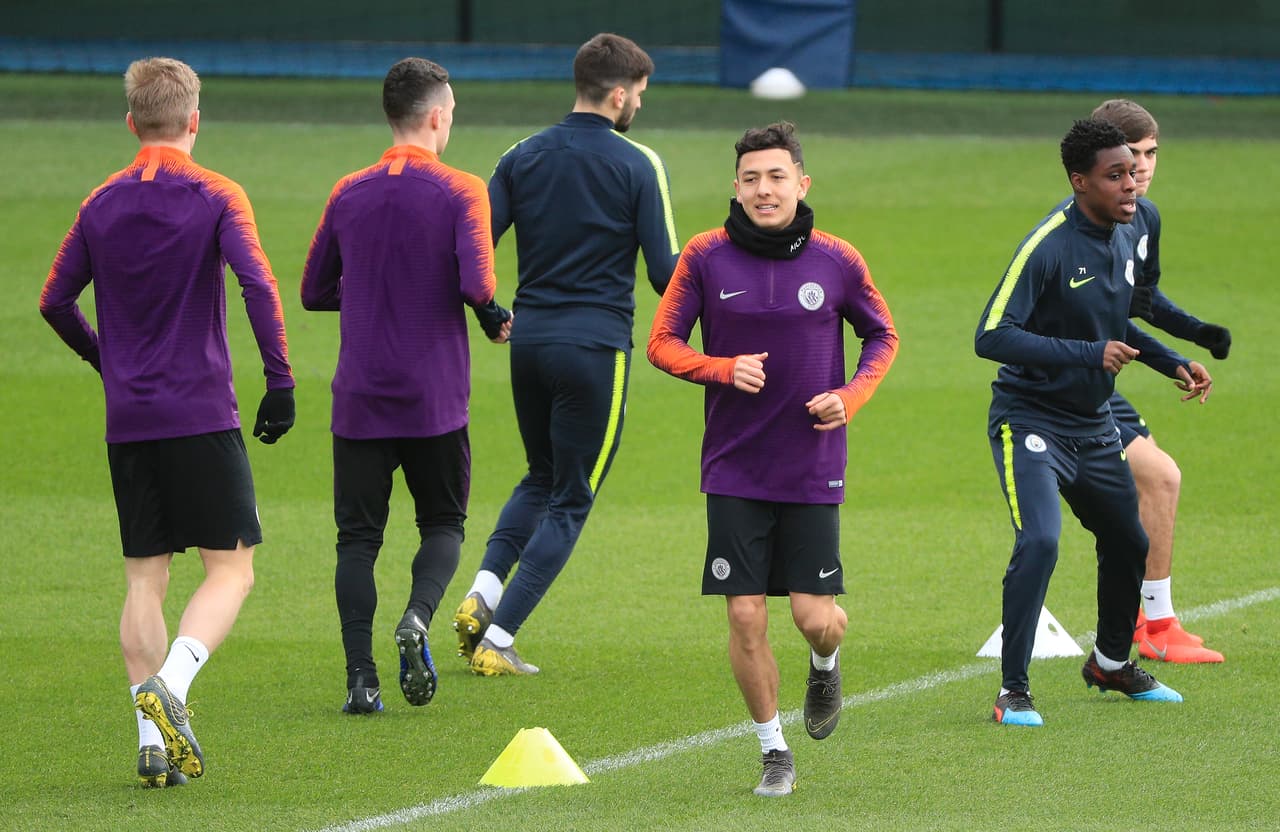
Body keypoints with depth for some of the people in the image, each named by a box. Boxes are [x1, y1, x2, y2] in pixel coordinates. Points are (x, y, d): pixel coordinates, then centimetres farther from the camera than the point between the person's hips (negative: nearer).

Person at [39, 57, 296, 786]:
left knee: (145, 579, 8)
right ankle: (169, 685, -23)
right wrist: (281, 382, -12)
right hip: (203, 415, -4)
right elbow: (258, 285, -16)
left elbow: (55, 301, 12)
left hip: (128, 420, 4)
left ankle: (154, 740, -1)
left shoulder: (102, 205, 9)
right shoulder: (217, 199, -4)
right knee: (230, 568, 1)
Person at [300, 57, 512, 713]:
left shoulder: (349, 194, 6)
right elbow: (477, 285, -18)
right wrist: (495, 321, 3)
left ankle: (360, 677, -6)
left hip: (359, 399, 2)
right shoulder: (459, 193, -6)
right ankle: (418, 618, -14)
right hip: (434, 399, -2)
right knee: (442, 522, 14)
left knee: (358, 537, 5)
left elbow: (315, 291, 13)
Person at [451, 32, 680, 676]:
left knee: (541, 479, 24)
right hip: (596, 345, -5)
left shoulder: (522, 158, 5)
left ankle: (482, 593, 2)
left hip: (529, 337, 5)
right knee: (569, 500, 5)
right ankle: (497, 639, -3)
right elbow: (664, 273, -10)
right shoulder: (637, 166, -7)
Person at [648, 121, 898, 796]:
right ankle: (774, 751, 16)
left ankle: (825, 666, 34)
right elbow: (663, 343, 2)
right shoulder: (706, 257, -4)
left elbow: (882, 336, 12)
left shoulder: (837, 261, -3)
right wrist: (724, 369, -16)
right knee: (745, 618, -2)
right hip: (734, 469, 0)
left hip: (813, 470, 0)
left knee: (815, 617, -4)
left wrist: (851, 396, -5)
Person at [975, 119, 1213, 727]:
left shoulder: (1124, 238, 4)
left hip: (1094, 426, 8)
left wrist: (1173, 363, 13)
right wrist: (1089, 353, -31)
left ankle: (1112, 663, 42)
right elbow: (991, 336, -28)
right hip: (1030, 419, -8)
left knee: (1128, 543, 17)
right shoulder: (1047, 246, -22)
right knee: (1039, 543, -24)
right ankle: (1013, 691, -13)